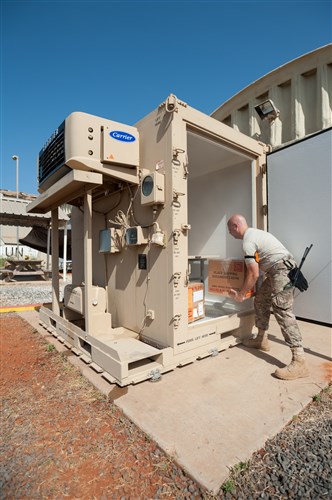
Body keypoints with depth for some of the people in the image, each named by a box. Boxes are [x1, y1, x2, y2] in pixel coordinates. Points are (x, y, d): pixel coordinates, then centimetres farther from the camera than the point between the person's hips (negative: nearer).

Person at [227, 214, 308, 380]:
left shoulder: (247, 242, -15)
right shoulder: (254, 232, 17)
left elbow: (254, 274, -16)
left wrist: (241, 294, -4)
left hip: (282, 271, -11)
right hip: (277, 271, 11)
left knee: (282, 310, -16)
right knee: (260, 299, 16)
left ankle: (299, 362, -16)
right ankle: (262, 339, 27)